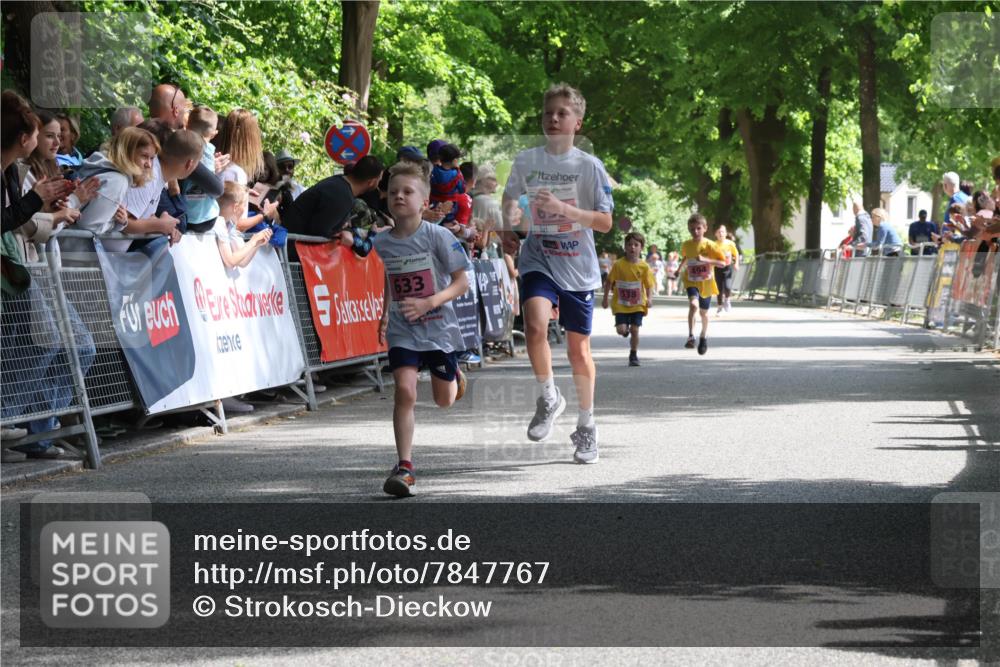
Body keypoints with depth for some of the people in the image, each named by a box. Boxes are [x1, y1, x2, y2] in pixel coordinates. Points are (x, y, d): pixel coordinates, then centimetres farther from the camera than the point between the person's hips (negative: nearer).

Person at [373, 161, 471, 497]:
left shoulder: (438, 236, -14)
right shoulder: (381, 243, -2)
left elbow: (461, 282, -13)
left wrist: (428, 303, -25)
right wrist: (385, 314, 5)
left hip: (439, 327, -1)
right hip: (402, 331, 1)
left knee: (444, 400, 13)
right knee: (404, 391, -18)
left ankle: (454, 373, 51)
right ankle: (404, 467, -15)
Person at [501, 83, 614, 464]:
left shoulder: (589, 166, -5)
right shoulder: (526, 161, 2)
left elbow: (605, 222, -8)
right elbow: (510, 198, 21)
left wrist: (563, 208, -20)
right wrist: (508, 228, 3)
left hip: (579, 269, 0)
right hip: (538, 262, 1)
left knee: (579, 349, 7)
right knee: (535, 327, -26)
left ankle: (586, 425, 25)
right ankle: (549, 398, -3)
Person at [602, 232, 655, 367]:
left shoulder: (644, 267, -4)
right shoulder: (618, 265, -5)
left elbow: (649, 286, -1)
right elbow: (609, 282, 4)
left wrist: (649, 299, -17)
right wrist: (605, 298, 4)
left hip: (637, 305, 0)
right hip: (620, 304, 0)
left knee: (635, 330, -4)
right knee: (621, 329, -10)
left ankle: (633, 355, 14)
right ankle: (626, 329, 28)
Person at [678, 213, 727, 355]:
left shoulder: (709, 245, -13)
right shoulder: (686, 245, -3)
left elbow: (723, 262, -16)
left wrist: (706, 259, -28)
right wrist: (680, 268, 11)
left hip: (706, 283, 0)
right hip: (691, 281, 0)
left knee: (704, 312, 15)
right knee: (693, 305, -28)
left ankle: (703, 337, 40)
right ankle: (691, 336, -26)